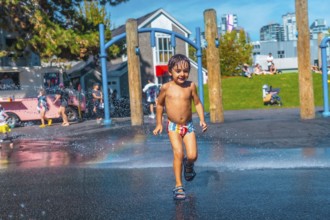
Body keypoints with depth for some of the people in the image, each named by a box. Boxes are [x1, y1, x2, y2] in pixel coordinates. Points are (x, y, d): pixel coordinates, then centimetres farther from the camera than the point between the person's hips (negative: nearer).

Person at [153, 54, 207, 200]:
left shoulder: (191, 86, -3)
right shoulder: (166, 87, -6)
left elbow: (197, 103, 7)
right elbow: (160, 104, 8)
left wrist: (202, 120, -4)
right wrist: (159, 124, 7)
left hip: (188, 126, 1)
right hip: (173, 126, -1)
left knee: (192, 155, -9)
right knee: (178, 153, -15)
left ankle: (188, 165, 30)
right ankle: (178, 186, -3)